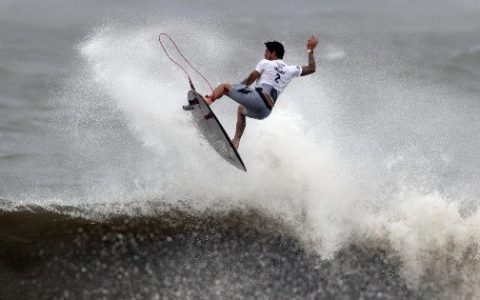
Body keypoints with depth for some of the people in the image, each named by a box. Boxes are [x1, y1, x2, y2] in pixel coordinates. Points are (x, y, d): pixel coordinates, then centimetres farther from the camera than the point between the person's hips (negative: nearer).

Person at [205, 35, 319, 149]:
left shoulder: (265, 63, 8)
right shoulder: (290, 70, 19)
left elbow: (249, 81, 3)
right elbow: (311, 68, 30)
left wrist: (236, 87, 17)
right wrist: (311, 50, 40)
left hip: (257, 98, -6)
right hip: (265, 112, 6)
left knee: (224, 86, 0)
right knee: (241, 110, 36)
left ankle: (208, 101, -28)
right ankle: (236, 141, 26)